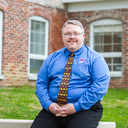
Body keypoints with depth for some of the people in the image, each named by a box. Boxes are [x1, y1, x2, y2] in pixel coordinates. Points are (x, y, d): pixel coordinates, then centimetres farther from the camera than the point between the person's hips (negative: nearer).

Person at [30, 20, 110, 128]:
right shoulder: (52, 58, 17)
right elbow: (41, 83, 13)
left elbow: (100, 86, -7)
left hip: (85, 110, -3)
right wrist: (48, 104, -7)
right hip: (52, 110, 3)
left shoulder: (94, 58, 5)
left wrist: (76, 107, -14)